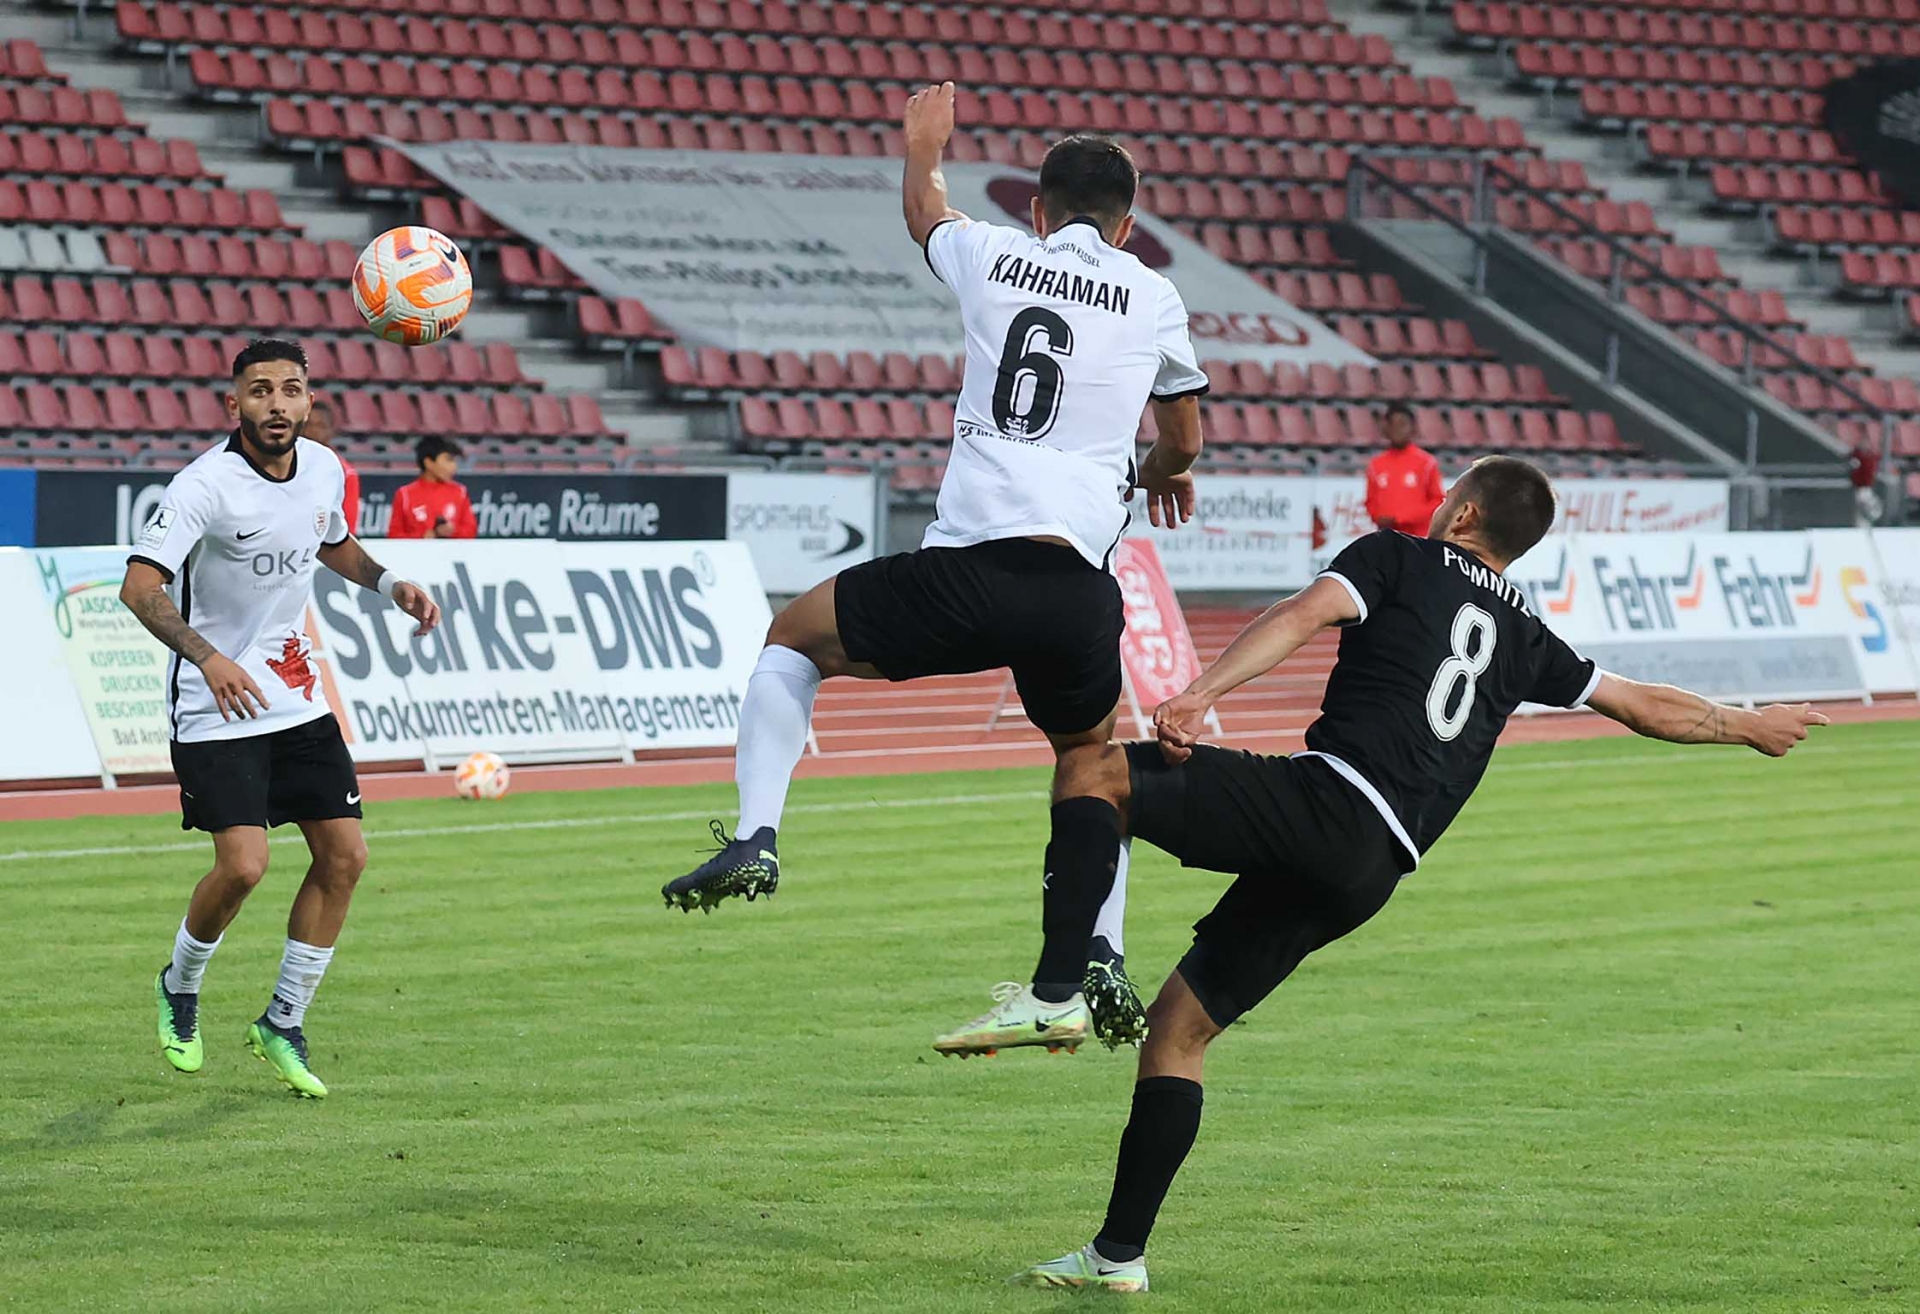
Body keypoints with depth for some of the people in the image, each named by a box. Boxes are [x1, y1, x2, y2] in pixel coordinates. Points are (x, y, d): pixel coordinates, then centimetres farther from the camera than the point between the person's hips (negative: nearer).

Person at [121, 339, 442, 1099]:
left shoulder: (322, 469, 2)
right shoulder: (206, 485, -19)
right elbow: (140, 587, -27)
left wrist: (390, 585, 7)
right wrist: (207, 657, -41)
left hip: (298, 699, 7)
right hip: (218, 709, -7)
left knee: (344, 855, 1)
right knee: (244, 865, -17)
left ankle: (283, 1025, 15)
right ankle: (179, 990, 13)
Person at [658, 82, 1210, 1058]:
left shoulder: (993, 259, 13)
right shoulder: (1152, 297, 14)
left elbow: (924, 216, 39)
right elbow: (1183, 439, 31)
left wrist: (922, 148, 62)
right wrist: (1164, 473, 56)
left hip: (968, 568, -1)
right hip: (1078, 592, 1)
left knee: (793, 637, 21)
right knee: (1089, 757, 26)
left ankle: (756, 837, 4)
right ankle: (1086, 978, 19)